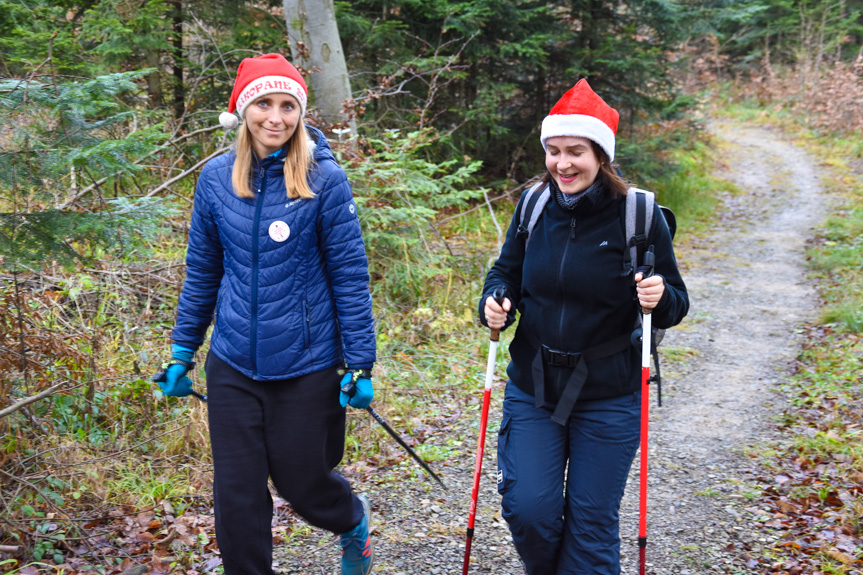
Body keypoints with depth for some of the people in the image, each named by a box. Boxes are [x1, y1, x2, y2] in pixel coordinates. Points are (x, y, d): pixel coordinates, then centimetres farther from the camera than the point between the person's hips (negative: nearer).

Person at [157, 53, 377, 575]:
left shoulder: (325, 179, -10)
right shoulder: (217, 177, 0)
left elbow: (350, 277, -6)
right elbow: (202, 271, 9)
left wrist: (361, 365, -7)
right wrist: (182, 352, 11)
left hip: (306, 367, -3)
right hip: (232, 366, 3)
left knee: (302, 483, 14)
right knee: (237, 496, 6)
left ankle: (354, 522, 48)